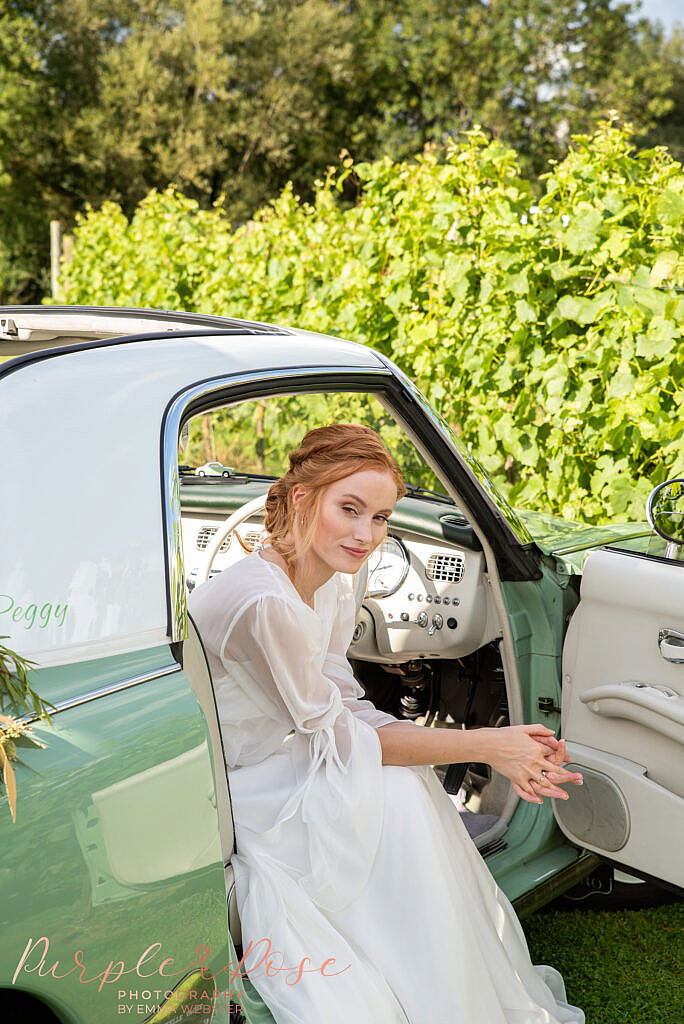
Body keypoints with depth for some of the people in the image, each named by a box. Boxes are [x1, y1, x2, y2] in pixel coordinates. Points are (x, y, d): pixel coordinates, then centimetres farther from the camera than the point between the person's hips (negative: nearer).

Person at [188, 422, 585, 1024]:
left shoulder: (333, 586, 0)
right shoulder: (261, 602, -29)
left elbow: (349, 711, -4)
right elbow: (333, 738, -23)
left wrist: (499, 753, -14)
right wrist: (483, 745, -19)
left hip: (274, 765, 8)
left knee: (405, 778, -14)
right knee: (396, 790, -24)